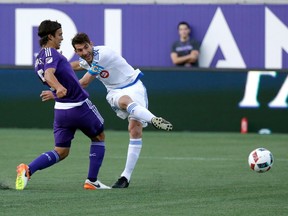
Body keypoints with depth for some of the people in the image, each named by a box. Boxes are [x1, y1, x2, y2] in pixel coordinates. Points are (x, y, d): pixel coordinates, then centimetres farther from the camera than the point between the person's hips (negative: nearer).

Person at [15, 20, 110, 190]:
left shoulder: (39, 60, 13)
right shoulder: (51, 53, -13)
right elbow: (49, 74, -32)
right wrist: (59, 87, -51)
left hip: (61, 110, 7)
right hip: (80, 106, -7)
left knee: (61, 152, 10)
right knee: (99, 137, 17)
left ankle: (28, 170, -13)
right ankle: (92, 181, 14)